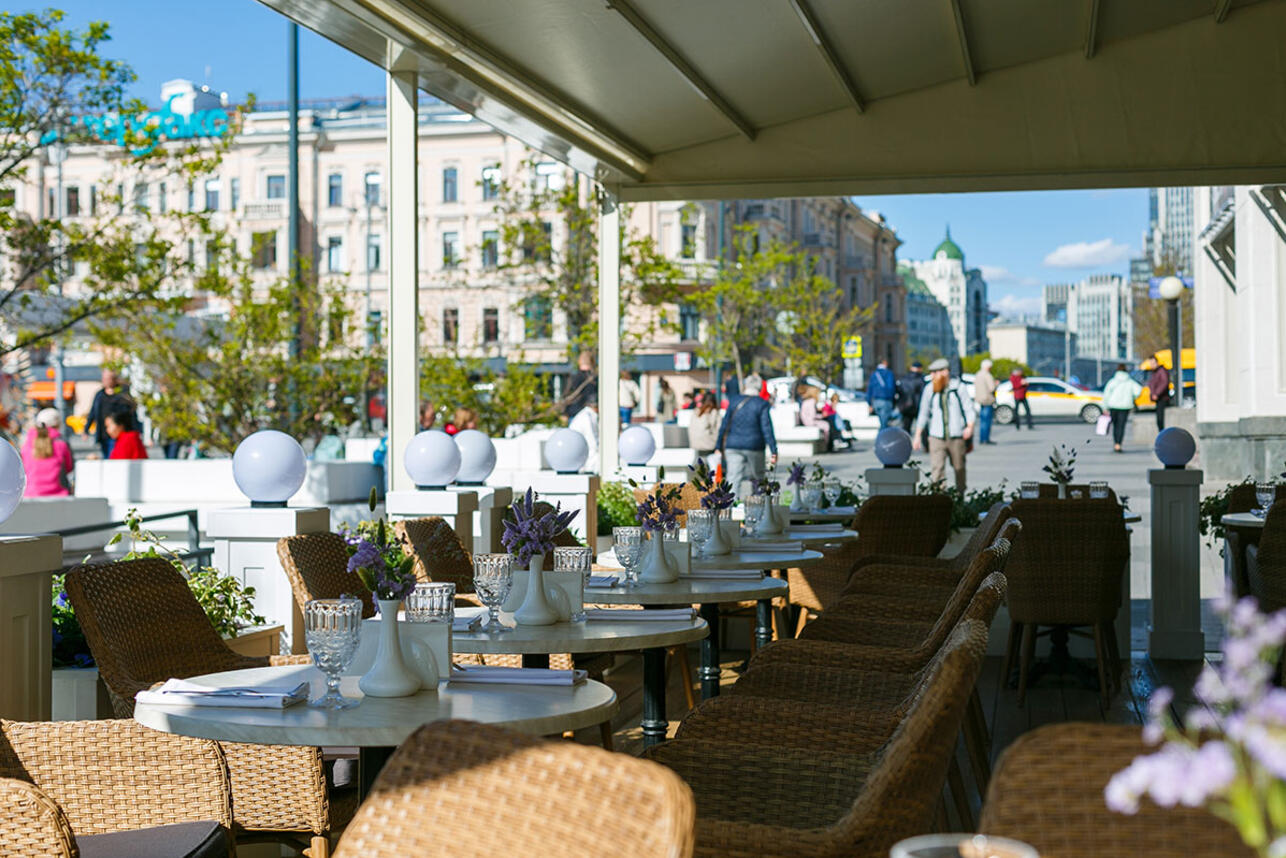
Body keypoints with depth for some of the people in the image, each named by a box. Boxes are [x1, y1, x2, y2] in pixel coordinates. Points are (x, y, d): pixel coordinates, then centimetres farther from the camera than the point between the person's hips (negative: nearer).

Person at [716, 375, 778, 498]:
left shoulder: (734, 401, 6)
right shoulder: (762, 404, -4)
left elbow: (724, 426, 8)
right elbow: (767, 429, -9)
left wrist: (719, 447, 13)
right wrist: (774, 451, -10)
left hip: (732, 447, 2)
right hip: (754, 447, -2)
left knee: (733, 479, -2)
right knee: (758, 476, 16)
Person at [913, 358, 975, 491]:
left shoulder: (958, 386, -1)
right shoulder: (929, 389, 6)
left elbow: (968, 407, -1)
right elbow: (923, 414, 12)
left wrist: (970, 426, -18)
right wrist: (917, 435, 10)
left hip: (957, 436, -1)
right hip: (936, 436, 1)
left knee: (959, 468, 11)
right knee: (936, 469, -12)